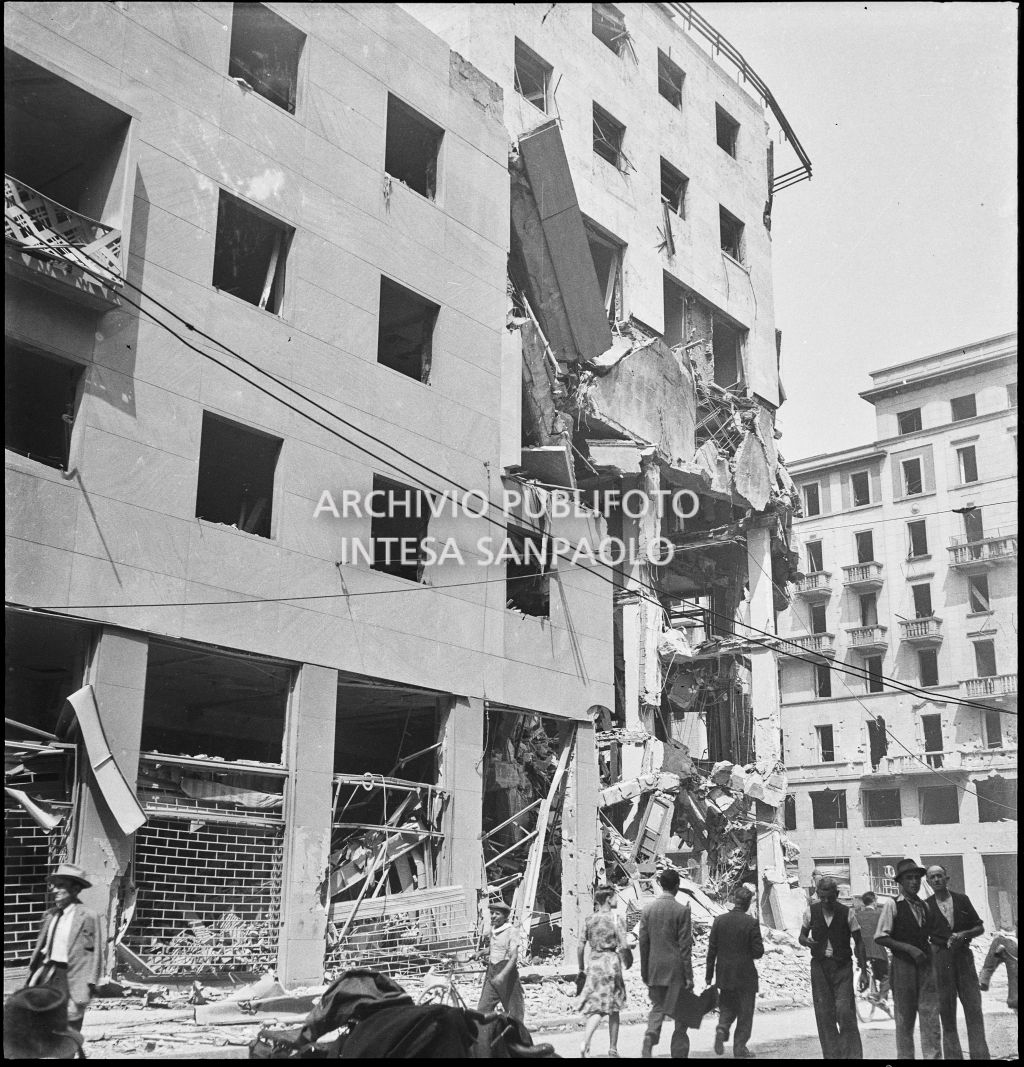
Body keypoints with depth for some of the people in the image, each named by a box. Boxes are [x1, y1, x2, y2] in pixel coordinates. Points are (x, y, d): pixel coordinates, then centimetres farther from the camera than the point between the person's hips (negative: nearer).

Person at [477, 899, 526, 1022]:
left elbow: (514, 956, -20)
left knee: (514, 1010, 2)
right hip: (491, 971, 6)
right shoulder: (492, 929, 11)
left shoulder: (512, 931, -11)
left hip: (507, 971, -6)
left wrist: (503, 974, -31)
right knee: (483, 1009, -4)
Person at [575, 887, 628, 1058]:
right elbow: (623, 946, -12)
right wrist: (631, 946, 10)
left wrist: (581, 969, 13)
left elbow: (580, 948, 3)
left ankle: (585, 1043, -18)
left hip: (594, 962, 3)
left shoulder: (589, 920, 4)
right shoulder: (614, 918, -6)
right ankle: (612, 1049, 17)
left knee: (596, 1008, 3)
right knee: (614, 1009, 12)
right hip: (611, 961, -3)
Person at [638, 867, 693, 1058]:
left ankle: (650, 1036, -8)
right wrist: (689, 975, -5)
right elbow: (684, 946, -11)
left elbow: (643, 942, 5)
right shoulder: (682, 910, -11)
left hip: (655, 968, 4)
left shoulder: (647, 909, 1)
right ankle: (679, 1053, 12)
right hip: (676, 968, -3)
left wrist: (644, 972, 13)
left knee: (657, 1007, 16)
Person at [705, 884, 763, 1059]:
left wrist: (709, 974, 9)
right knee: (744, 1012, 11)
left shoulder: (719, 920, -3)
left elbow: (711, 950, 1)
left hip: (724, 975, 3)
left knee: (727, 1007, 20)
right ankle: (740, 1048, 14)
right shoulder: (751, 923, -14)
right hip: (745, 975, -3)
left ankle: (722, 1029, -4)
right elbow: (758, 951, -13)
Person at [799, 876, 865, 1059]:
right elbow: (802, 936, 10)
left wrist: (863, 968, -5)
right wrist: (807, 941, -14)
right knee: (824, 1013, 4)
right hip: (819, 966, 2)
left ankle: (852, 1054, 1)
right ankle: (831, 1054, 14)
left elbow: (858, 942, 1)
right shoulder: (811, 912, -1)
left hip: (843, 966, -2)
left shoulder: (848, 913, -6)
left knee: (845, 1012, -11)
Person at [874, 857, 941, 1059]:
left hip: (925, 965, 4)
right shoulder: (892, 904, -6)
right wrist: (908, 948, -16)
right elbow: (880, 938, -10)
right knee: (905, 1018, 4)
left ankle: (933, 1056, 2)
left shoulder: (924, 906, 11)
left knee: (931, 1016, -1)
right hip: (903, 965, -4)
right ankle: (905, 1056, 14)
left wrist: (929, 952, 8)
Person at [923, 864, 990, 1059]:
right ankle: (953, 1055, 8)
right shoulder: (926, 905, 1)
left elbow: (980, 928, 9)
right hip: (940, 958, -1)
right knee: (946, 1011, 2)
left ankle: (980, 1054, 0)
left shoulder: (962, 900, 5)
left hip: (964, 955, 1)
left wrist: (963, 935, -8)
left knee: (974, 1008, -3)